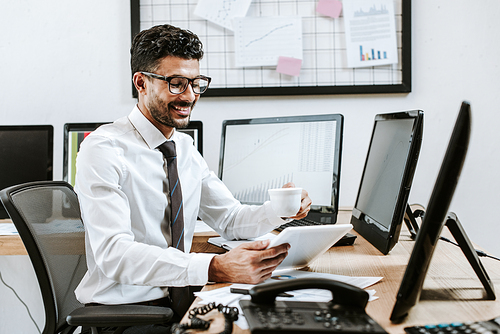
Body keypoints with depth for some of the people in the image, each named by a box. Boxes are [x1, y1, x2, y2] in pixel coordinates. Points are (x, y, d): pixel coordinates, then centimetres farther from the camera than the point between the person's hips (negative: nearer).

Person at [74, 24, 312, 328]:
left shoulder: (186, 147, 11)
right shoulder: (103, 149, -14)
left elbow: (229, 217, 13)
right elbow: (114, 253, -26)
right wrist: (215, 268, -38)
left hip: (178, 300, 7)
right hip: (123, 309, -7)